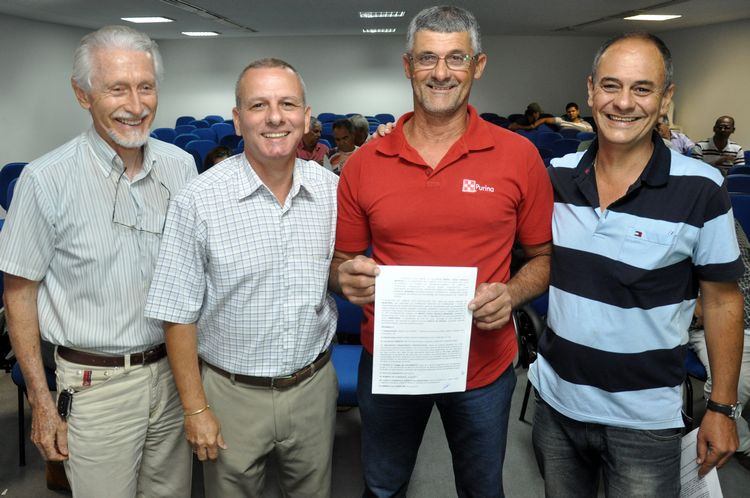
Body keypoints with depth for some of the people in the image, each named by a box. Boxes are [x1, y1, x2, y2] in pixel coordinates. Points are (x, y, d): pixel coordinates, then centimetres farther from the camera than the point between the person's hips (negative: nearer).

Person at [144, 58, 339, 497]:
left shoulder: (332, 189, -4)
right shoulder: (199, 201, -15)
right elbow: (179, 315, -10)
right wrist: (195, 409, -8)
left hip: (315, 384, 3)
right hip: (233, 394, -3)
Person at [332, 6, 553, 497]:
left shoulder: (519, 156, -7)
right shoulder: (365, 163, -4)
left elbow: (545, 257, 1)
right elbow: (342, 263, 4)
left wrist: (512, 293, -18)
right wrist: (349, 277, -18)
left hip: (484, 362, 0)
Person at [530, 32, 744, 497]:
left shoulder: (701, 190, -14)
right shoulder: (558, 176, -4)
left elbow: (723, 301, -7)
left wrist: (722, 407, -4)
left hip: (644, 421, -3)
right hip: (556, 403, 4)